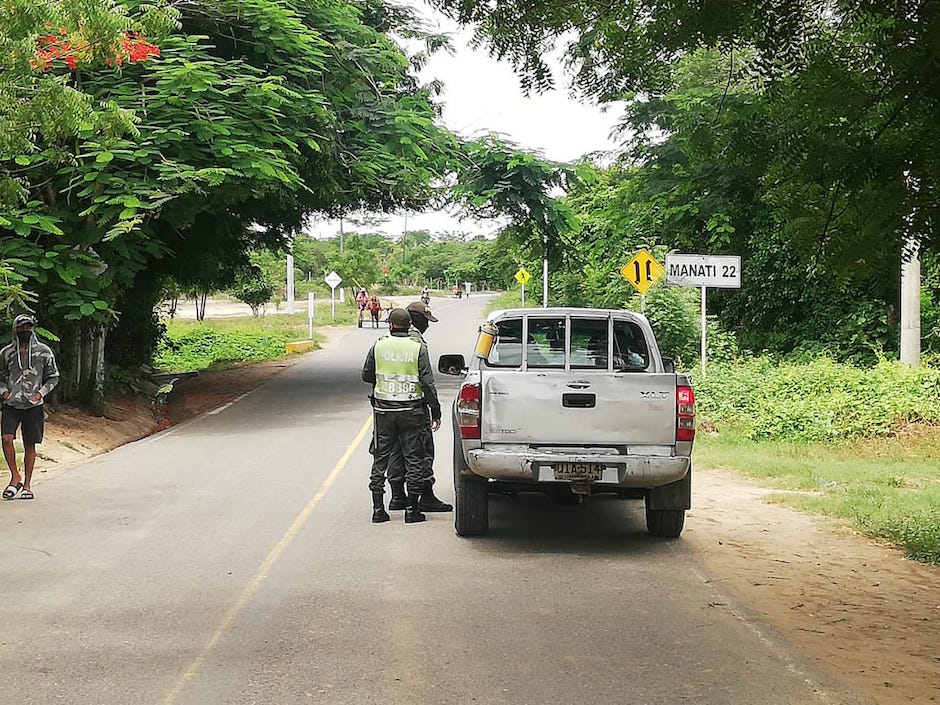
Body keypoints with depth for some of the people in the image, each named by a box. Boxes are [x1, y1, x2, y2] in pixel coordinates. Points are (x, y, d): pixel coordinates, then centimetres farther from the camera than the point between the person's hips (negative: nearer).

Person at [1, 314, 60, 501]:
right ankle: (15, 477, 1)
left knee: (30, 445, 3)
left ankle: (27, 484, 12)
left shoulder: (43, 352, 2)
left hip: (33, 405, -1)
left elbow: (53, 376, 10)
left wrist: (41, 392, -4)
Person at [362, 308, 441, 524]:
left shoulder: (378, 346, -1)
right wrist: (435, 412, -2)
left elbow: (366, 375, 9)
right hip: (411, 411, -1)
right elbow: (428, 383, -9)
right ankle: (412, 509, 5)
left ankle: (378, 508, 8)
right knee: (413, 459, 6)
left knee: (380, 459, 9)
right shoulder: (418, 348, -6)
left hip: (383, 410, 2)